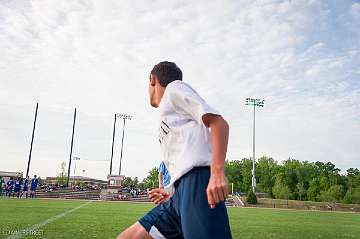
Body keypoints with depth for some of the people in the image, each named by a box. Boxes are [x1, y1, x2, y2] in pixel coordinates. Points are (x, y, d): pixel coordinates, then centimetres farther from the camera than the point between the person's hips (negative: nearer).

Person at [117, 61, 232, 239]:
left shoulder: (174, 87, 11)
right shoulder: (170, 114, 35)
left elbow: (218, 123, -5)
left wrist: (217, 172, -18)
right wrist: (172, 192, 35)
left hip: (197, 179, -9)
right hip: (181, 193, 9)